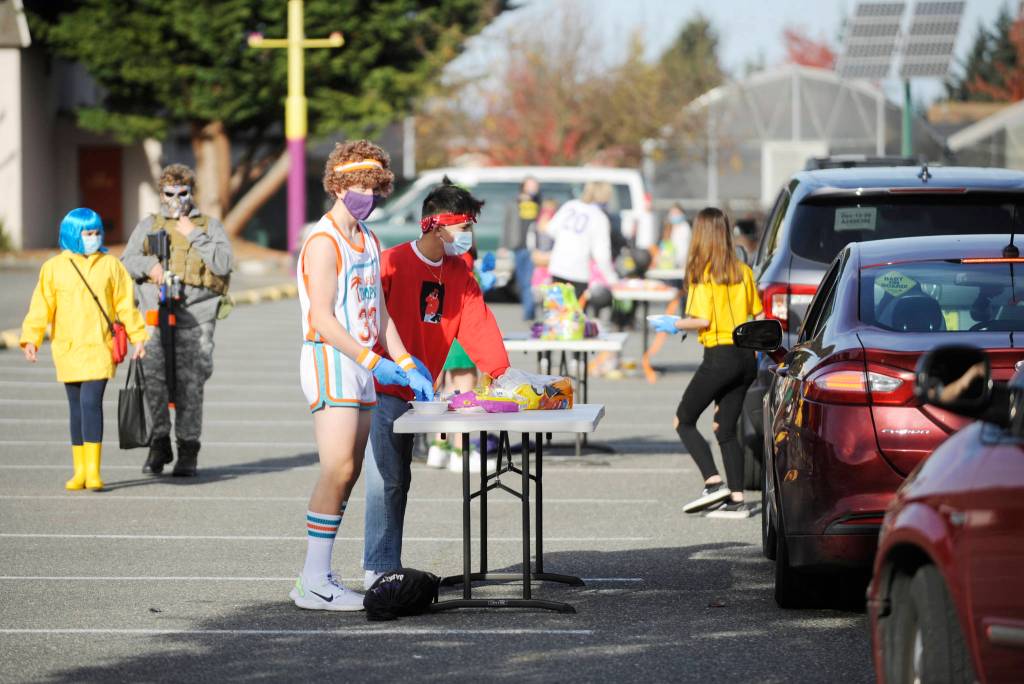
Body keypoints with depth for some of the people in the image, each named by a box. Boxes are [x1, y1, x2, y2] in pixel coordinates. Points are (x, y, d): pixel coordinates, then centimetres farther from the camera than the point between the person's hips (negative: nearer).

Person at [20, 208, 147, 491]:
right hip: (67, 349, 2)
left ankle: (93, 470, -16)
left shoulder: (110, 265, 4)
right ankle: (79, 471, 16)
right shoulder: (54, 267, 3)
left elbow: (125, 304, 7)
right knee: (77, 409, 8)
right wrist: (31, 339, -8)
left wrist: (138, 337, 5)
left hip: (100, 348, -2)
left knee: (91, 403, -15)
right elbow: (41, 306, 1)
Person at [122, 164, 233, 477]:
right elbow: (127, 261, 14)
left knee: (189, 384, -6)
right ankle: (160, 444, 7)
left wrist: (193, 235, -5)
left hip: (195, 314, -2)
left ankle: (188, 452, 0)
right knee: (153, 378, -8)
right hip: (155, 312, 2)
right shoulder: (149, 225, 19)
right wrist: (149, 264, -6)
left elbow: (223, 264, -1)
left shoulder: (209, 226, 12)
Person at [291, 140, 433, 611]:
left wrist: (407, 366, 10)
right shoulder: (324, 243, -12)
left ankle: (316, 579, 7)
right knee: (338, 470, -15)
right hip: (330, 362, -9)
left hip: (362, 367, 9)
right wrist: (374, 362, -23)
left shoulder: (368, 242, 16)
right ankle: (314, 583, -14)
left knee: (348, 473, 5)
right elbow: (323, 320, -19)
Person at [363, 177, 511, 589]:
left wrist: (501, 371, -11)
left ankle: (388, 567, 13)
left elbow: (478, 323, 1)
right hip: (385, 390, -7)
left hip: (419, 392, 7)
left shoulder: (458, 273, 9)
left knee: (398, 480, 9)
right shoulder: (393, 264, -13)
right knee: (386, 479, -10)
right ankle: (378, 570, -9)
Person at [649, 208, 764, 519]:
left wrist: (675, 324, 0)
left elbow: (702, 320, -16)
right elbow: (758, 316, 12)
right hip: (746, 358, 6)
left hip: (719, 357, -6)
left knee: (684, 421, 5)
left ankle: (714, 483, -9)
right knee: (726, 428, 11)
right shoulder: (743, 272, 8)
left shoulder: (702, 273, -10)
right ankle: (737, 499, 5)